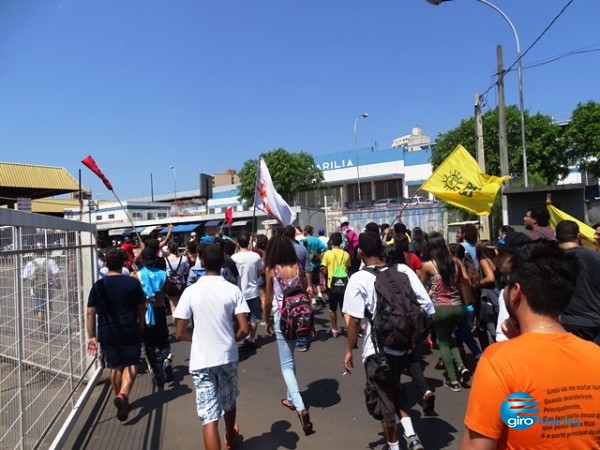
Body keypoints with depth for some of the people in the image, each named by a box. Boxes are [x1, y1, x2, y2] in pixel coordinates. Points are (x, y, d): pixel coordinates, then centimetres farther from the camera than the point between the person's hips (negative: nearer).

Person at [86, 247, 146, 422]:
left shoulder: (98, 285, -3)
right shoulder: (133, 283, -5)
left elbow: (91, 312, -3)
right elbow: (141, 308, 2)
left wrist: (91, 336, 4)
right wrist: (141, 328, 15)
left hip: (107, 333, 2)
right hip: (130, 331, -2)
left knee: (115, 367, 16)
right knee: (131, 365, 5)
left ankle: (118, 397, 28)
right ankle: (123, 395, -15)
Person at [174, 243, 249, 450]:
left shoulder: (191, 291, -10)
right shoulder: (233, 290, -9)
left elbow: (180, 333, -8)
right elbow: (244, 329, -11)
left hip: (201, 360, -2)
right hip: (228, 356, 2)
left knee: (209, 417, 3)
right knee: (228, 403, 27)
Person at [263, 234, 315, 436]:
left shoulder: (271, 270, -9)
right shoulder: (298, 267, -1)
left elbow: (268, 300, -4)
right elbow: (306, 295, 2)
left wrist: (267, 321, 11)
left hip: (282, 318, -4)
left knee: (287, 364, 1)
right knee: (290, 359, 23)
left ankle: (300, 407, -12)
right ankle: (291, 398, 35)